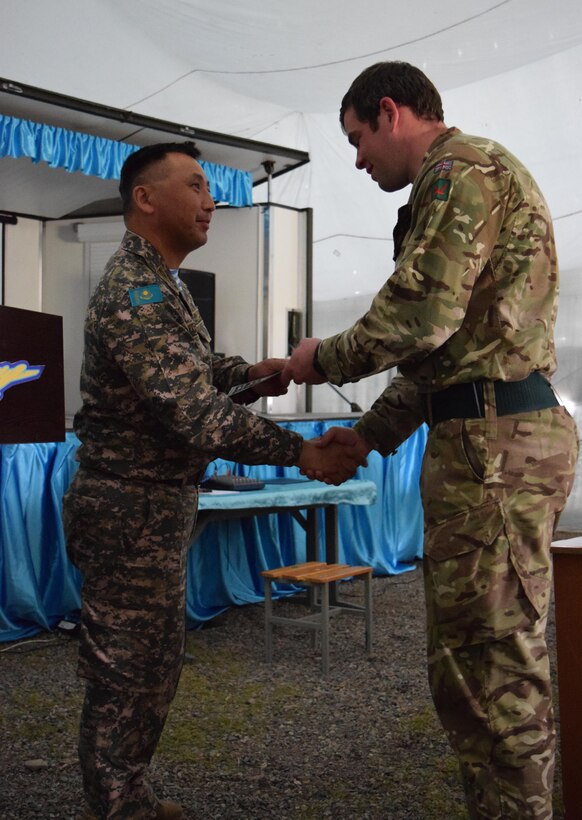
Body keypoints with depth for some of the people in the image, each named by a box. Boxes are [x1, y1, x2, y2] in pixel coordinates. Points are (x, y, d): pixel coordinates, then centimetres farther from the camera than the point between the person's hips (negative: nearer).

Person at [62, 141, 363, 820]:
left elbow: (184, 368, 25)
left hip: (158, 508, 11)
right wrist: (302, 452, -24)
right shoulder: (134, 294, -22)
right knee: (126, 678, 1)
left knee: (153, 669, 19)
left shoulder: (157, 284, 13)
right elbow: (198, 417, -28)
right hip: (130, 514, -11)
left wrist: (247, 373, 6)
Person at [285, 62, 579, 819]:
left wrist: (325, 359, -2)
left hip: (492, 442, -11)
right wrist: (373, 432, 25)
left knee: (495, 663, -5)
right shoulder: (460, 184, 25)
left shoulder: (462, 169, -8)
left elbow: (421, 317, -19)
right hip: (486, 437, 11)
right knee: (467, 656, 16)